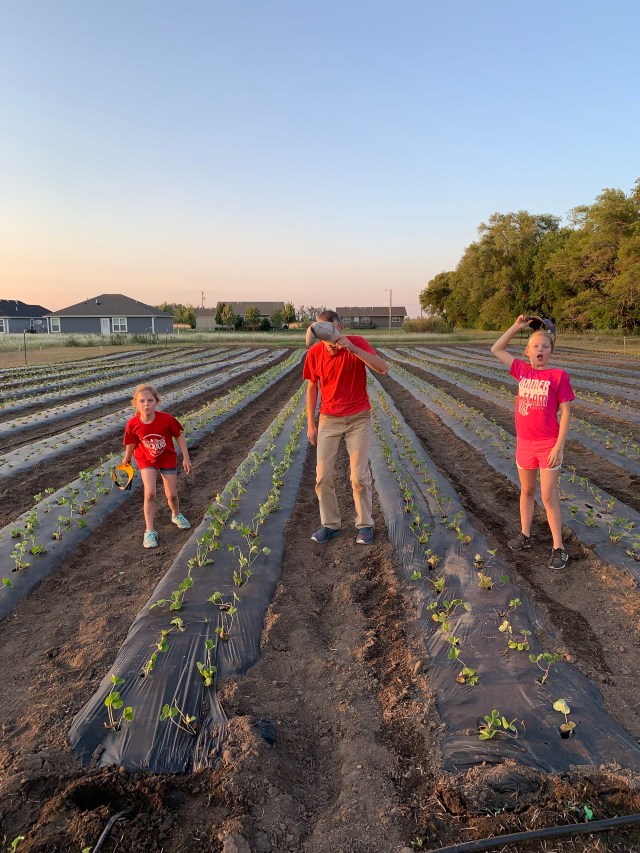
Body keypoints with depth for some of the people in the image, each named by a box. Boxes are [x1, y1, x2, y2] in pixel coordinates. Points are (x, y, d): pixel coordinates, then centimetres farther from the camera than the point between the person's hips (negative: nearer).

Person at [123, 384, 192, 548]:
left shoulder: (166, 419, -27)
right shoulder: (132, 424, -23)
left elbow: (179, 436, -12)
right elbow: (131, 444, -4)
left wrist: (186, 458, -8)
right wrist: (126, 459, 12)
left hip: (168, 458, 1)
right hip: (146, 460, 0)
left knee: (172, 495, 8)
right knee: (150, 493, -18)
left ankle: (176, 515, 43)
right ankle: (149, 532, -4)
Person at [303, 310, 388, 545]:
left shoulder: (357, 343, -13)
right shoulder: (314, 353, -6)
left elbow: (383, 369, -25)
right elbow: (312, 388, 6)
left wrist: (353, 349, -35)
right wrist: (311, 424, 5)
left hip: (359, 419, -2)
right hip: (329, 420, 2)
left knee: (360, 476, -2)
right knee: (323, 476, 0)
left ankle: (365, 525, 15)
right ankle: (330, 524, 16)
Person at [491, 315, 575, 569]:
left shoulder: (558, 376, -9)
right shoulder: (522, 370, 3)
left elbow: (565, 413, -9)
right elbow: (496, 350, 11)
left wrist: (559, 446, -14)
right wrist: (516, 327, 5)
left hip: (548, 444, -4)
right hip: (524, 442, 4)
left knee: (549, 496, 0)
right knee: (526, 491, 16)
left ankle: (559, 547, 11)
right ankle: (525, 536, 30)